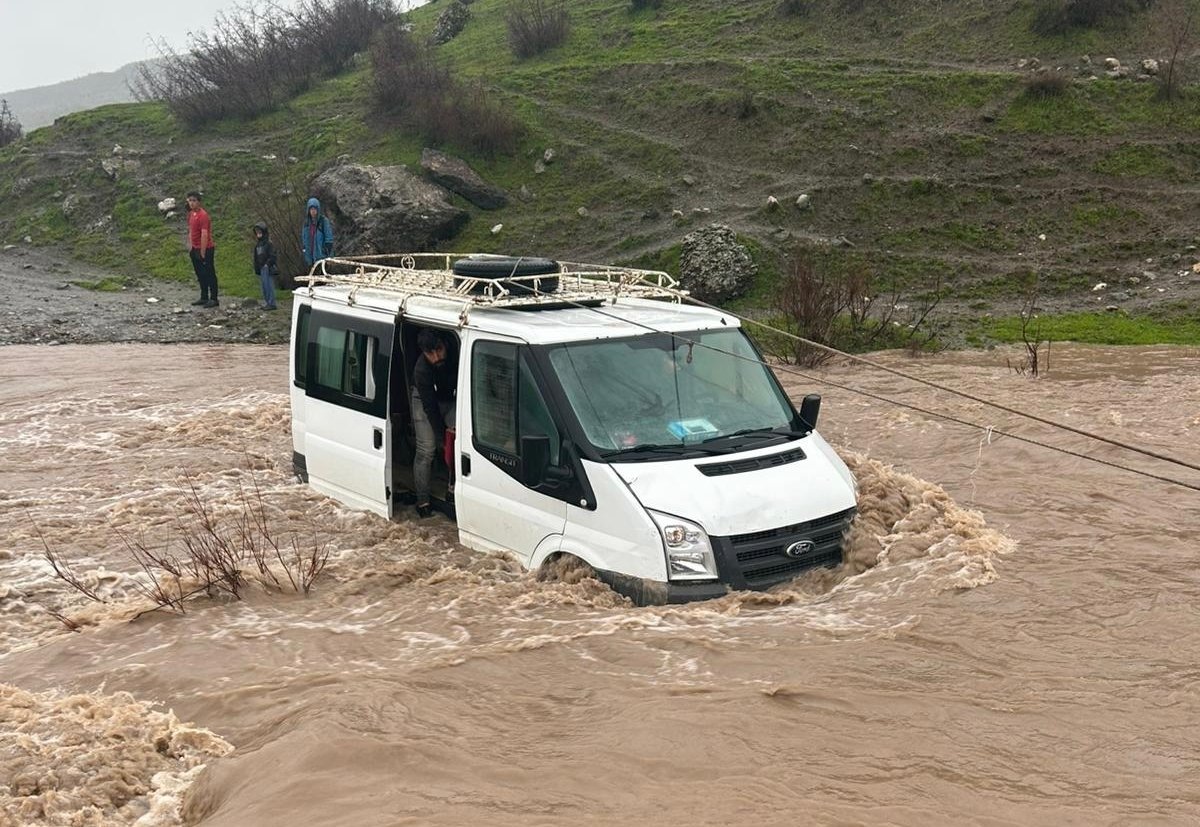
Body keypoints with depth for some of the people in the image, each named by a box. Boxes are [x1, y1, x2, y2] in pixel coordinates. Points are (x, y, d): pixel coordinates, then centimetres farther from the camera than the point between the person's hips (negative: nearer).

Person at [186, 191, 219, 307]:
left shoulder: (203, 215, -18)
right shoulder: (191, 214, 9)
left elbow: (204, 235, -21)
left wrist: (202, 253, -21)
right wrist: (190, 246, 13)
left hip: (205, 249, -9)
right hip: (195, 249, 9)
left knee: (209, 275, -2)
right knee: (200, 275, 14)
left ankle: (214, 299, 3)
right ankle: (204, 298, 22)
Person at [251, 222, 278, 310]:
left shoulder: (269, 243, -10)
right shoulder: (257, 245, 15)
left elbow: (272, 256, -13)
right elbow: (256, 258, 21)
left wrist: (267, 264, -20)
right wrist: (256, 268, 16)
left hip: (268, 269, -8)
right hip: (261, 269, 8)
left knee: (269, 285, -8)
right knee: (264, 286, 11)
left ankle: (271, 303, -6)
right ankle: (266, 303, 17)